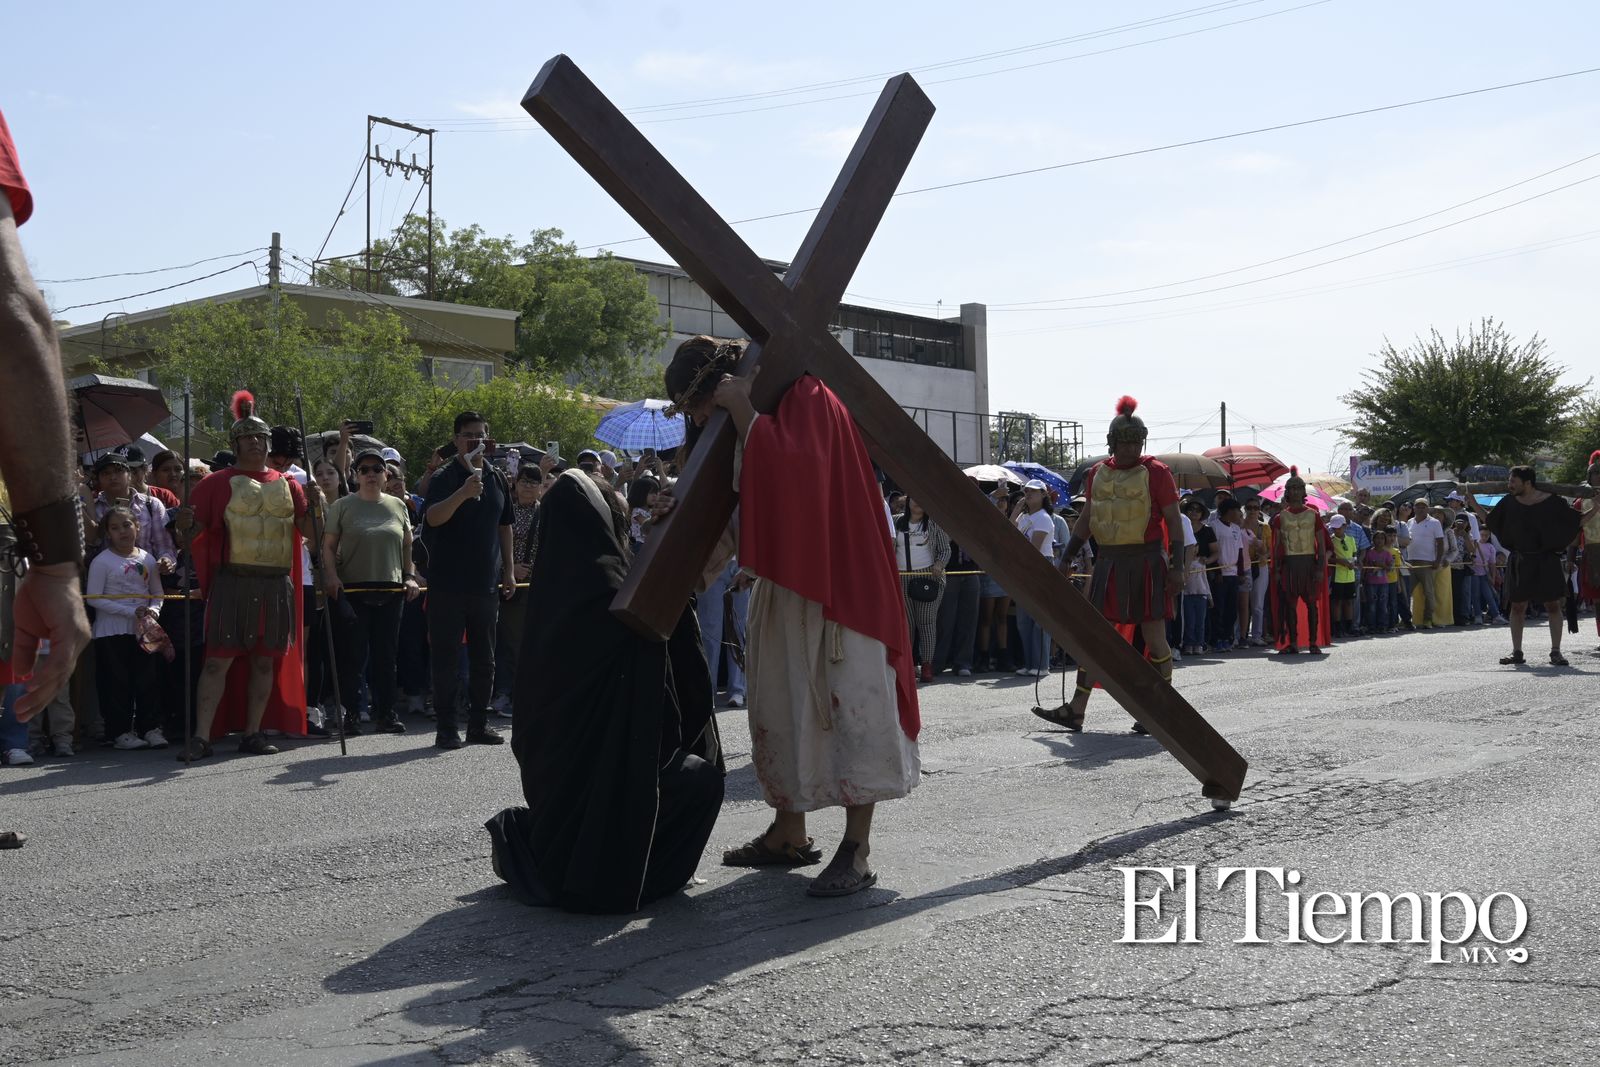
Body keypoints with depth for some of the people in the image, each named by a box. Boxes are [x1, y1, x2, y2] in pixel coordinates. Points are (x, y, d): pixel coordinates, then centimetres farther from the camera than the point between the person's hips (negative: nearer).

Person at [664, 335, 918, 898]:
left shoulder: (809, 400, -13)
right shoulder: (747, 419, 12)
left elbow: (793, 472, -31)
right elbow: (739, 507, 18)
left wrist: (744, 411, -23)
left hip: (837, 582, -9)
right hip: (786, 583, 9)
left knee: (848, 702, -8)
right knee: (780, 703, 11)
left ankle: (857, 851, -6)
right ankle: (790, 833, 22)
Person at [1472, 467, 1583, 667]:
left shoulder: (1551, 502, -6)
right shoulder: (1509, 502, 2)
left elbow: (1577, 522, 1)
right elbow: (1489, 521, 15)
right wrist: (1474, 504, 11)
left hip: (1546, 562, -3)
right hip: (1519, 563, 3)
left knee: (1552, 606, 0)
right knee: (1518, 607, 4)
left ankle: (1556, 652, 6)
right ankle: (1517, 652, 12)